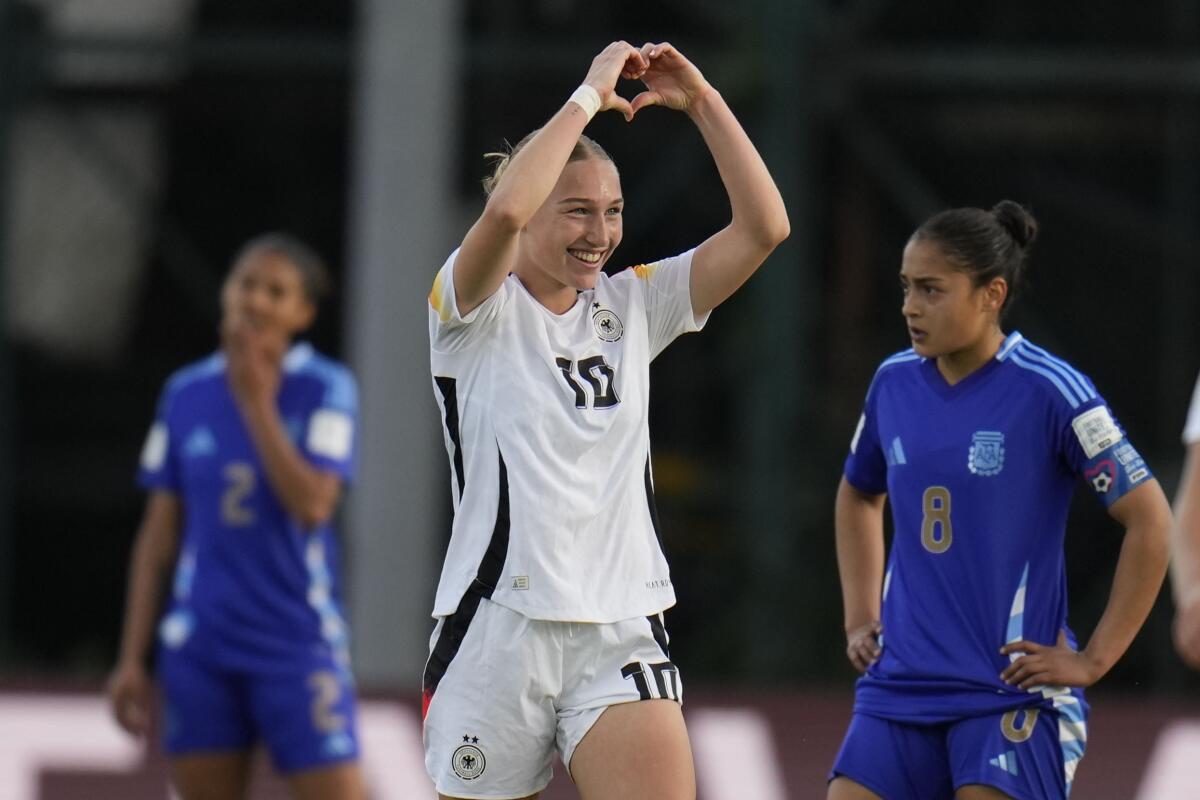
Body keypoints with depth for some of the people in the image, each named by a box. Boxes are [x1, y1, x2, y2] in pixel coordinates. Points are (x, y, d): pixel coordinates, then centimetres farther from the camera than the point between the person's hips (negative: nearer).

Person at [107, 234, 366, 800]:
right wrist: (131, 659, 7)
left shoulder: (326, 388, -3)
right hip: (201, 647, 3)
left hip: (299, 647, -3)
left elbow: (313, 505, -17)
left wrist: (256, 401, -13)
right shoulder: (186, 394, 7)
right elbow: (158, 536, 10)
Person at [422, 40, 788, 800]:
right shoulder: (478, 314, -3)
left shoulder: (632, 305, 11)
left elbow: (764, 227, 3)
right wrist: (590, 95, -17)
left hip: (621, 633, 3)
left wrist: (703, 103, -3)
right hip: (499, 624, -3)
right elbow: (504, 211, -25)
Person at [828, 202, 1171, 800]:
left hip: (1013, 691, -6)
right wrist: (860, 618, 17)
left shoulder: (1048, 392, -11)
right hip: (902, 685, 6)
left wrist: (1094, 659, -9)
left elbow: (1149, 521, -9)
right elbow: (858, 497, 27)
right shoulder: (894, 382, 7)